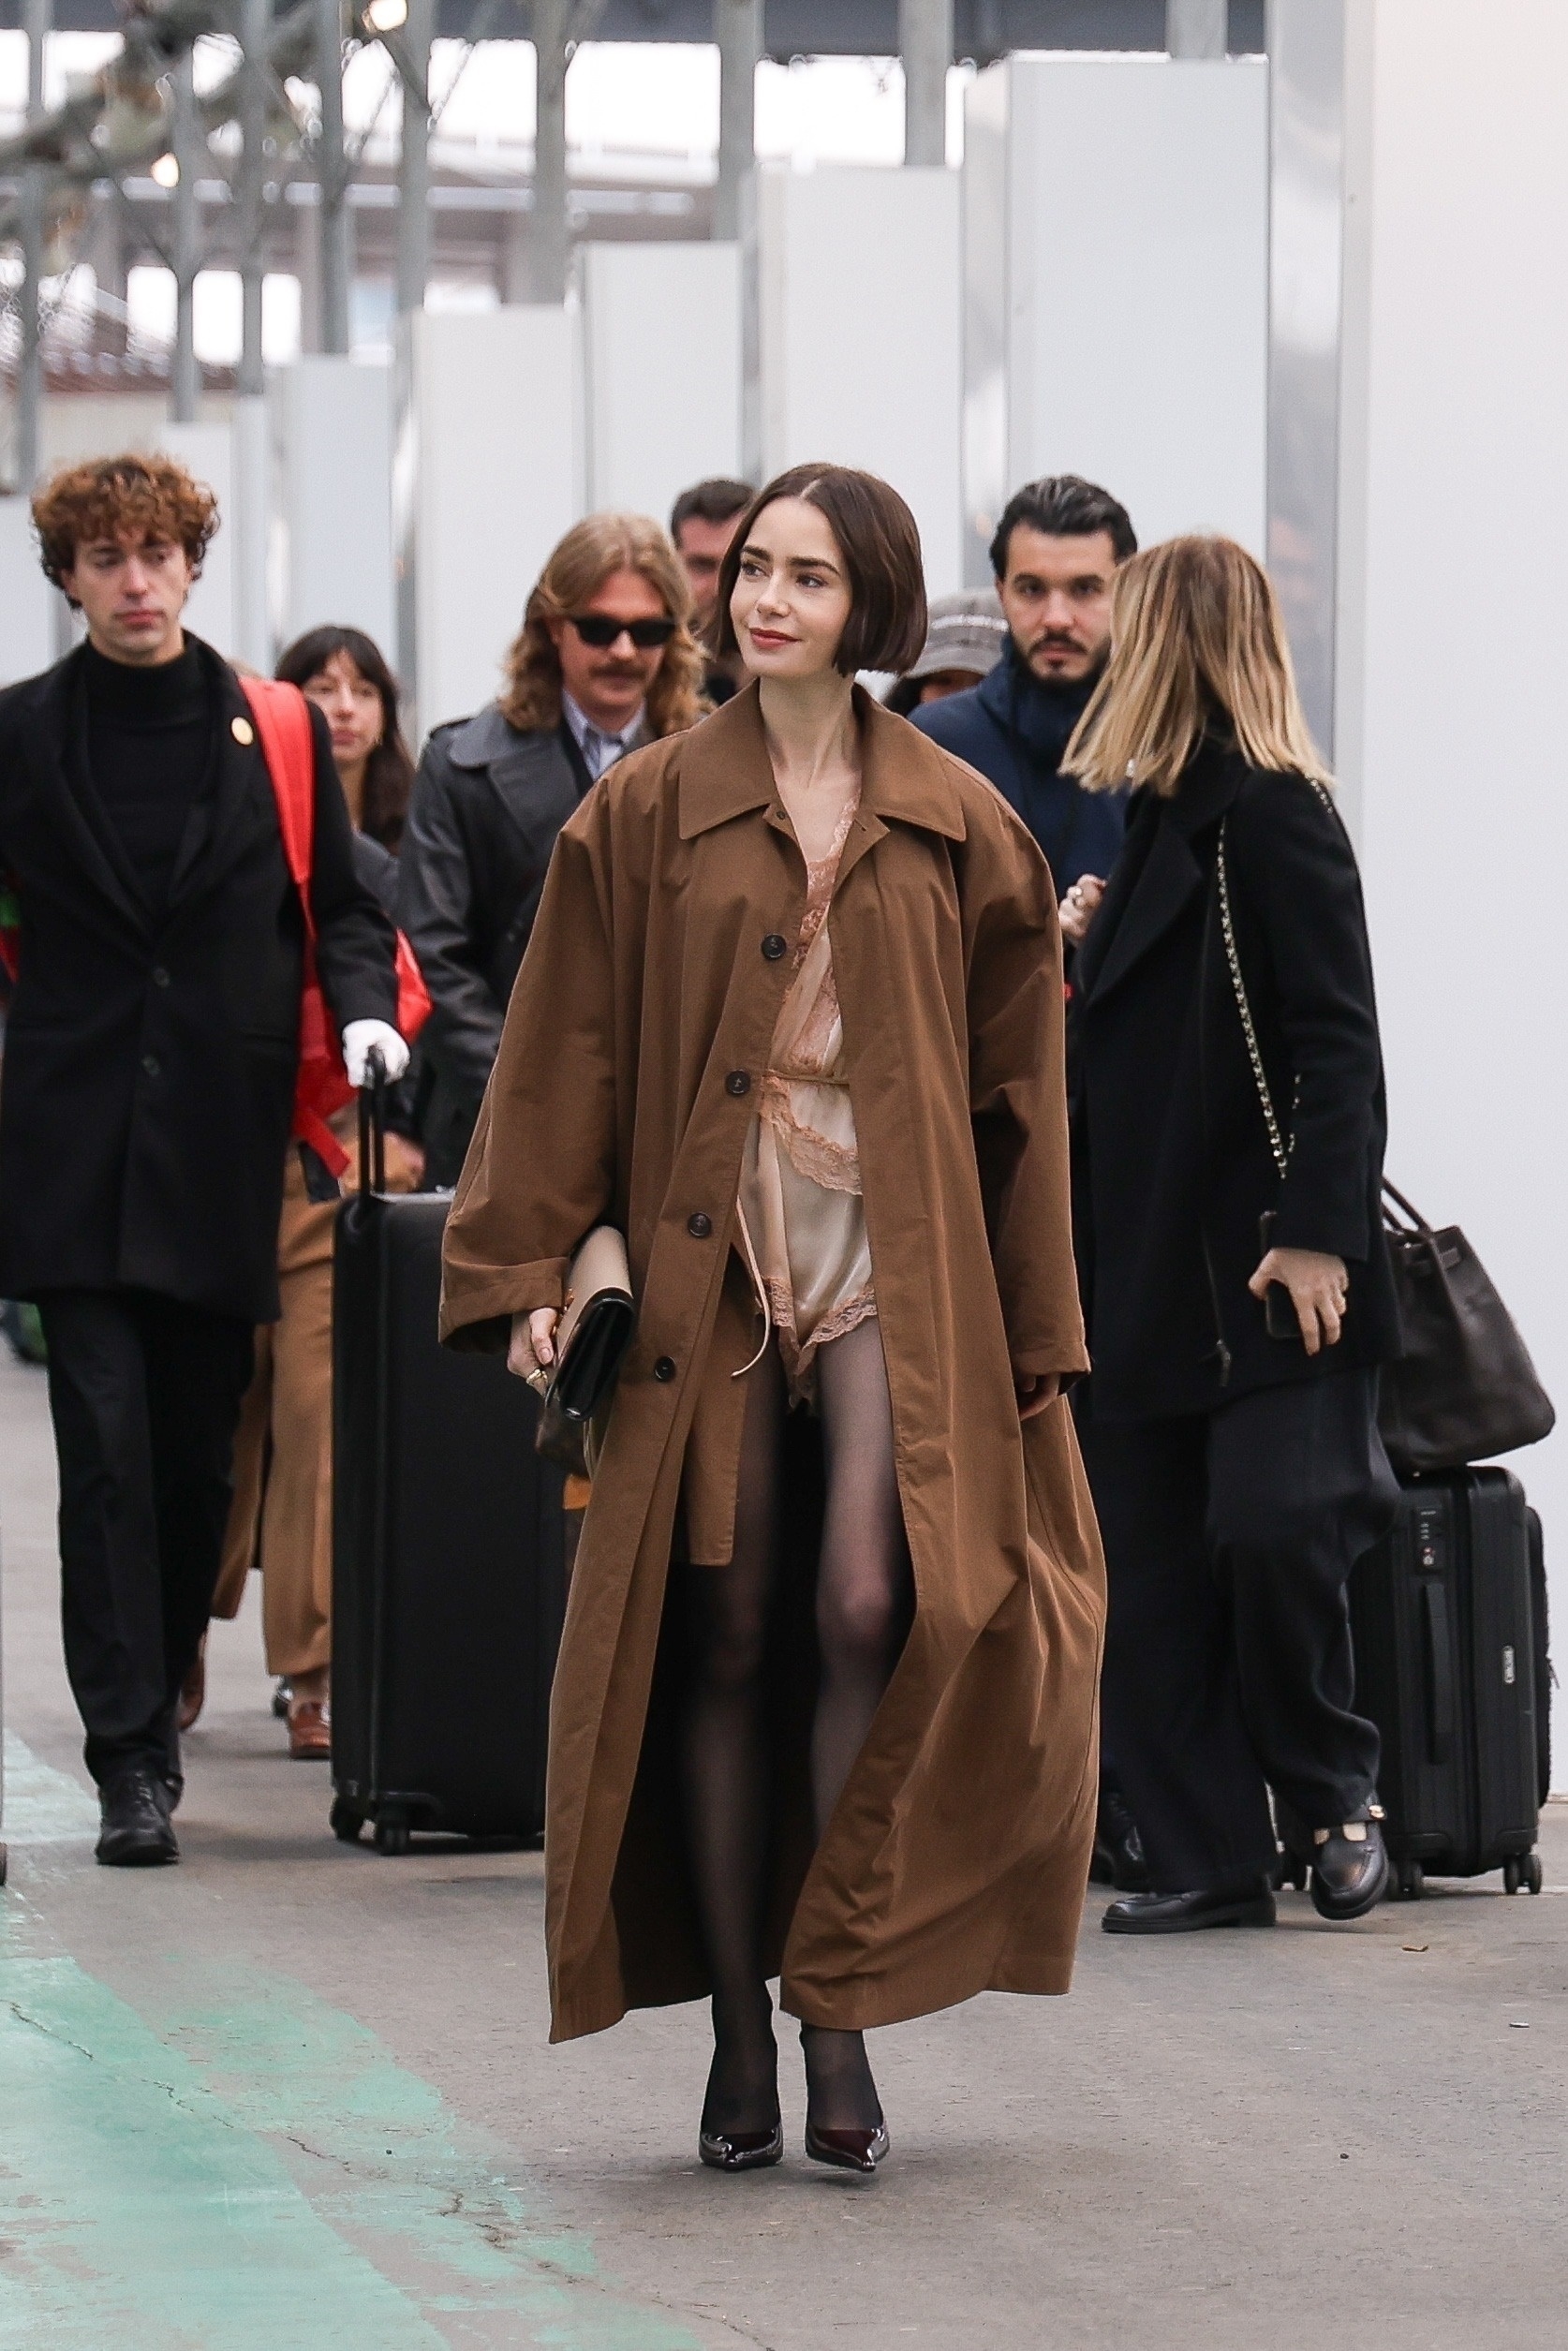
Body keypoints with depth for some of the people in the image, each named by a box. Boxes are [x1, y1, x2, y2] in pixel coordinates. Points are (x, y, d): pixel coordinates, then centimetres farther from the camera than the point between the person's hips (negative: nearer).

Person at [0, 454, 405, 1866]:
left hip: (223, 1149, 1)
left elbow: (338, 902, 12)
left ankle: (155, 1709, 21)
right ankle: (131, 1762, -10)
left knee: (197, 1453, 5)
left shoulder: (276, 733, 8)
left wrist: (364, 1009, -6)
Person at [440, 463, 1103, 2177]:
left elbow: (1018, 1088, 10)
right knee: (726, 1637, 1)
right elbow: (567, 1058, 5)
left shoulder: (957, 829, 7)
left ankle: (839, 2015, -8)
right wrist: (527, 1268, -3)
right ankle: (740, 2030, 8)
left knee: (871, 1608, -15)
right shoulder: (645, 813, 6)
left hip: (897, 1271, 0)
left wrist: (1035, 1332, 7)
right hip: (708, 1265, 0)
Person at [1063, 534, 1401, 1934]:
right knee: (1148, 1569, 4)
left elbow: (1336, 1038, -16)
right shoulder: (1169, 821, 16)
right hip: (1150, 1269, 9)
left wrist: (1317, 1228, -21)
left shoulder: (1271, 815, -10)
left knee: (1269, 1528, -15)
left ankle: (1333, 1798, 7)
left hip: (1263, 1273, -9)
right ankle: (1209, 1860, 8)